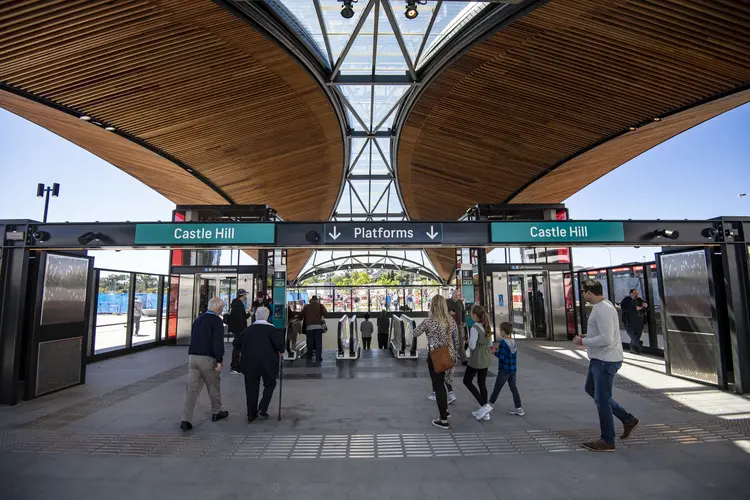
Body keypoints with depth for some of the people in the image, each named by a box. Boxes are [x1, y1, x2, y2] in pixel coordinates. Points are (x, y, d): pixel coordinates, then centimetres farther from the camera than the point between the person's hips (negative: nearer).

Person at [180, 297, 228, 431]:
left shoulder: (199, 319, 14)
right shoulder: (217, 321, -9)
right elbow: (218, 342, -17)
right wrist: (219, 360, -15)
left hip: (192, 356, 6)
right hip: (207, 358, -6)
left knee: (192, 388, 4)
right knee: (214, 385, 12)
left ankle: (186, 420, -1)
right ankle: (216, 413, 26)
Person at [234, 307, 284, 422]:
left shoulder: (248, 329, 5)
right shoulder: (270, 328, -8)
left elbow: (237, 343, 8)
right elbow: (279, 342, -18)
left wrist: (245, 350, 25)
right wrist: (281, 351, 1)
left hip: (250, 363, 4)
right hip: (267, 363, -3)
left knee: (251, 388, 12)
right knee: (269, 384, 16)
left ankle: (251, 414, 17)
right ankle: (262, 409, 5)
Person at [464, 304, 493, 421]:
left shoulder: (474, 328, -21)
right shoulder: (487, 327, 3)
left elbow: (472, 346, -19)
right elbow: (490, 343, 11)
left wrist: (469, 343, 0)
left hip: (476, 359, -8)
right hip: (486, 358, 8)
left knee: (467, 381, 9)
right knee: (482, 383, 15)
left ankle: (484, 405, 0)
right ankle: (485, 412, 21)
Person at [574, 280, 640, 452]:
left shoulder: (603, 310, -23)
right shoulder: (601, 306, 10)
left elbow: (606, 339, -29)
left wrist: (583, 341, -18)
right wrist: (585, 339, 7)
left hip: (606, 361, -11)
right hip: (599, 359, 11)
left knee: (602, 400, 1)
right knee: (591, 389, 23)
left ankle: (607, 442, 15)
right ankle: (628, 420, 31)